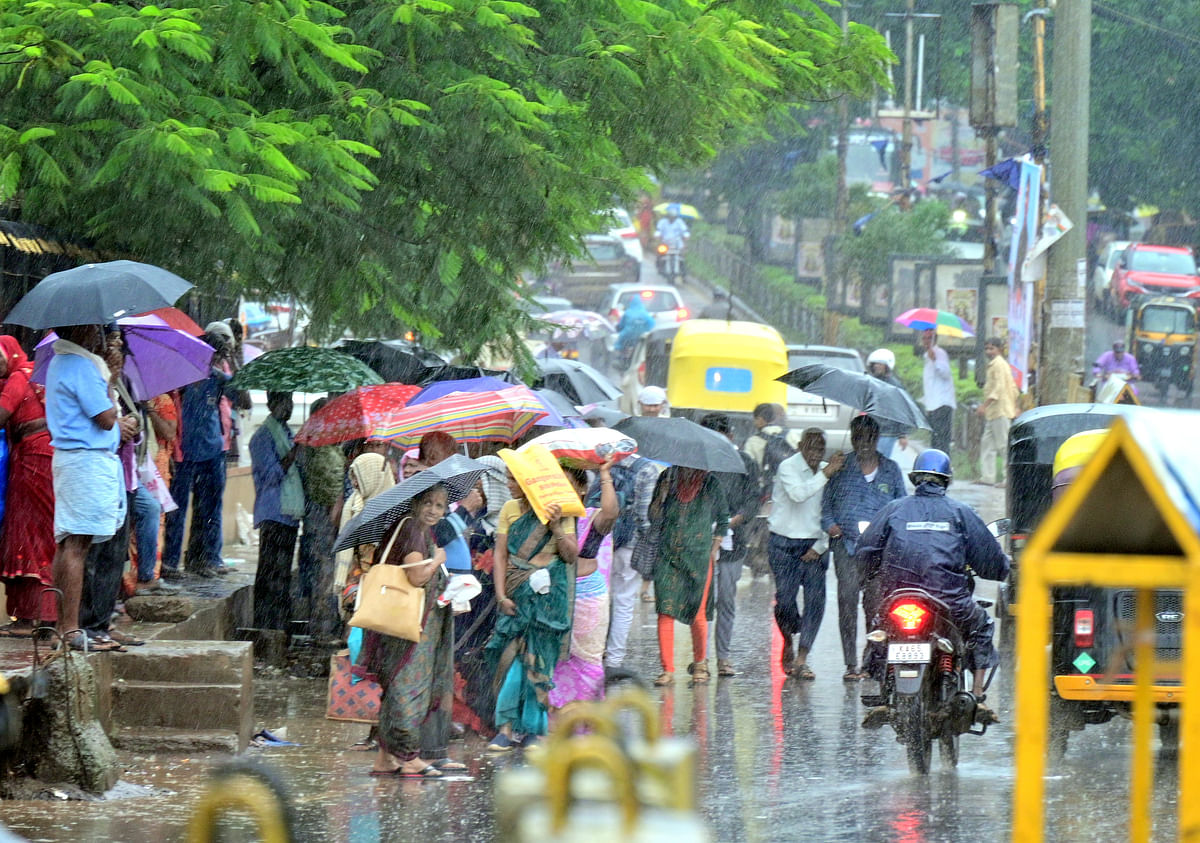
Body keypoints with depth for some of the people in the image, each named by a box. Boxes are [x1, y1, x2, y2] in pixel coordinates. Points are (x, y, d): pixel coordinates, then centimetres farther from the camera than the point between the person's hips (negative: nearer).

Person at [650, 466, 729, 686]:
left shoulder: (710, 483, 3)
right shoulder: (667, 478, 5)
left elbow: (723, 519, 14)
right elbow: (654, 519, 5)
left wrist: (713, 550, 6)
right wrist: (662, 494, -11)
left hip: (698, 556, -1)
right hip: (667, 556, 1)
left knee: (697, 614, 0)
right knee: (665, 612, -8)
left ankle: (700, 663, 23)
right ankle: (667, 670, -4)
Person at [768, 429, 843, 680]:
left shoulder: (827, 471, 8)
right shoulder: (788, 467, -5)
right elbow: (798, 493, -26)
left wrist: (819, 546, 0)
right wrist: (825, 474, -25)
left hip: (814, 545, 3)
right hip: (785, 543, -3)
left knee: (816, 600, -9)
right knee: (785, 600, -9)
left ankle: (801, 660, -7)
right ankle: (788, 644, 20)